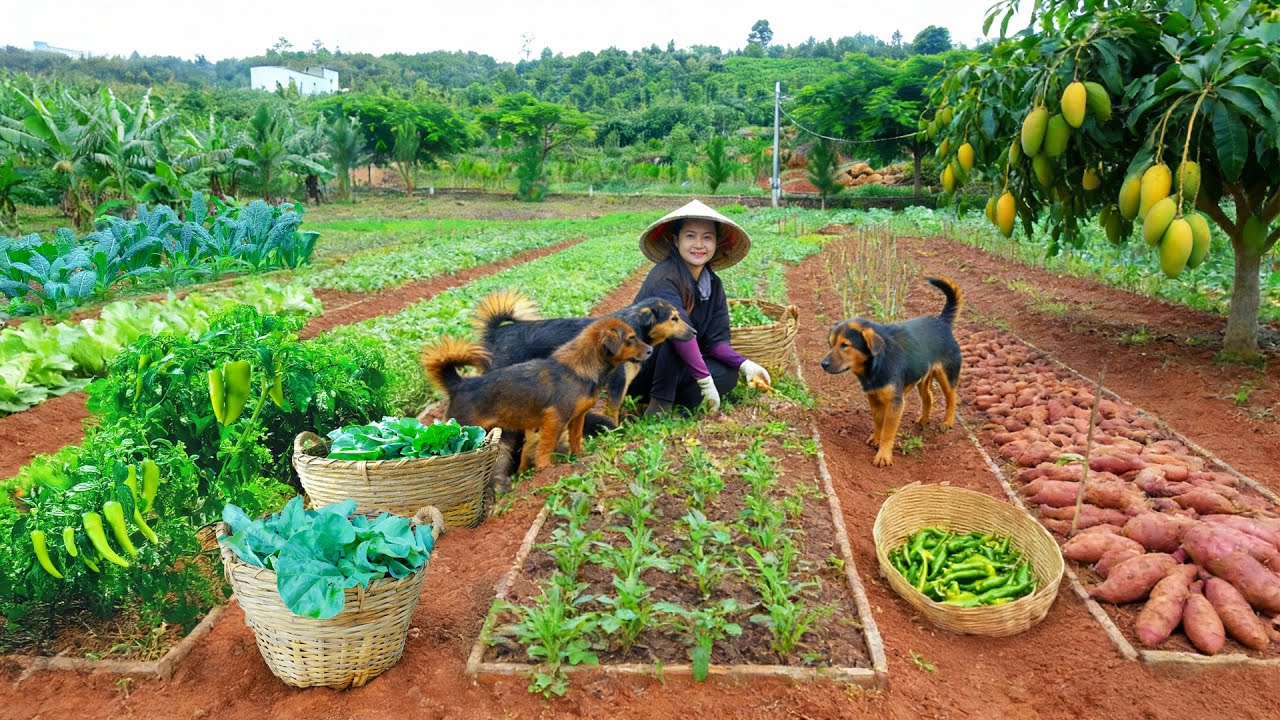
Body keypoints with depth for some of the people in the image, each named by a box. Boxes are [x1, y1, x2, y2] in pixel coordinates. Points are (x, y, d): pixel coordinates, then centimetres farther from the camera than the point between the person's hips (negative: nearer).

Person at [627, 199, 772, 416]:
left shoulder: (714, 285, 2)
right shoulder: (664, 277, -21)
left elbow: (716, 341, -1)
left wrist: (745, 365, -18)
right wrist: (705, 381, -34)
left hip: (674, 370, 7)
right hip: (634, 370, -7)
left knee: (729, 375, -11)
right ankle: (659, 406, -24)